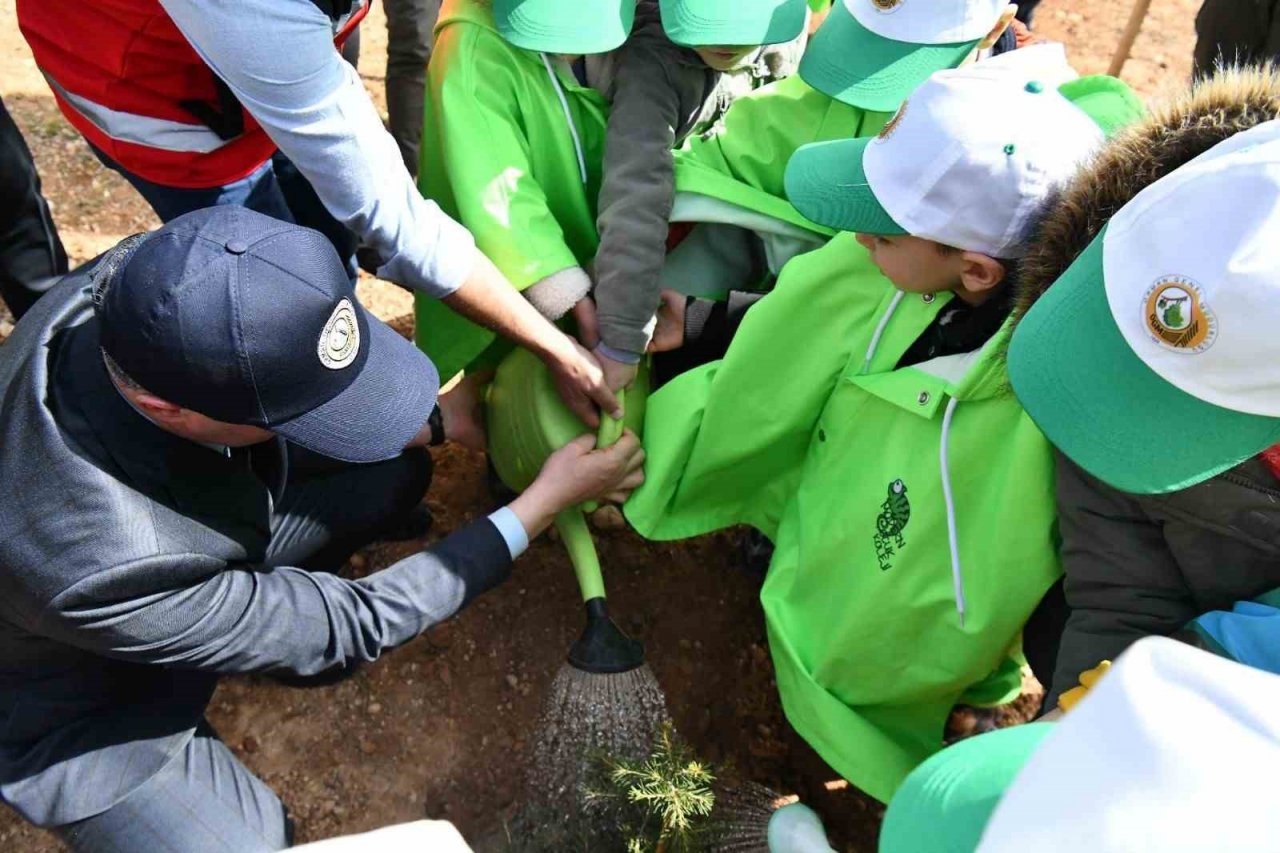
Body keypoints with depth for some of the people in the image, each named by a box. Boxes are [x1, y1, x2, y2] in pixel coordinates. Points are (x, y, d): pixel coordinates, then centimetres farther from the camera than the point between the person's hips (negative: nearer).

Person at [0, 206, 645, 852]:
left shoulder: (145, 287, -27)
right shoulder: (105, 573, -42)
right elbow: (353, 626, -28)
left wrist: (441, 419, -13)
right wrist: (547, 500, -25)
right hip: (89, 698, -5)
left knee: (397, 472, -2)